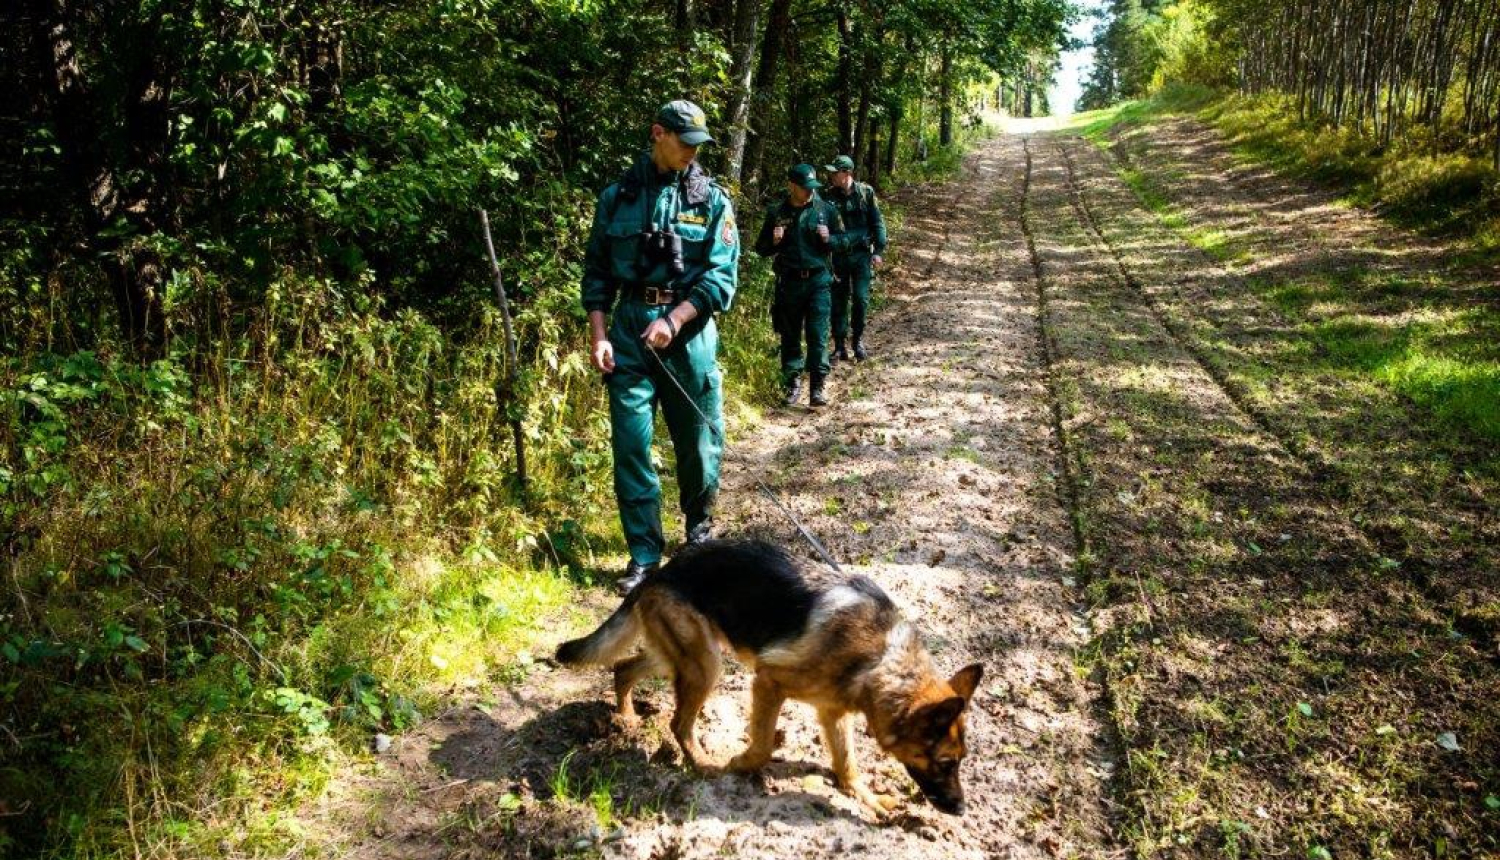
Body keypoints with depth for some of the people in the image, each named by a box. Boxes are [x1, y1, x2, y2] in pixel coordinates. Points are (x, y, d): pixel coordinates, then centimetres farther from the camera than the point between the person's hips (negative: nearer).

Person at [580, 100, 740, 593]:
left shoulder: (712, 201, 2)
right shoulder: (617, 197, 6)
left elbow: (722, 277, -5)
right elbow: (597, 272, 9)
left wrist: (673, 321, -15)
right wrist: (598, 336, 0)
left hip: (689, 334, -1)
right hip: (628, 332, 1)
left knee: (699, 441, 9)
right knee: (630, 445, -1)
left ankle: (699, 531, 34)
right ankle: (644, 555, 10)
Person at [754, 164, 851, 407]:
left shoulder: (826, 209, 3)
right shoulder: (776, 213, 4)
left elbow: (843, 240, 11)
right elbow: (761, 249, 10)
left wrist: (829, 239, -11)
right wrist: (774, 241, -11)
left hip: (818, 280, -1)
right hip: (789, 282, 1)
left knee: (818, 335, -6)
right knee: (790, 336, 8)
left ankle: (817, 387, -4)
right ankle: (792, 383, 20)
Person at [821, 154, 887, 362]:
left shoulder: (866, 192, -2)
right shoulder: (828, 196, -1)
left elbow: (877, 222, 2)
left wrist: (879, 250, -4)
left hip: (861, 254, -1)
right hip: (837, 256, 1)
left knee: (861, 299, -5)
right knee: (838, 302, 3)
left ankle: (858, 340, 14)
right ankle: (840, 346, 12)